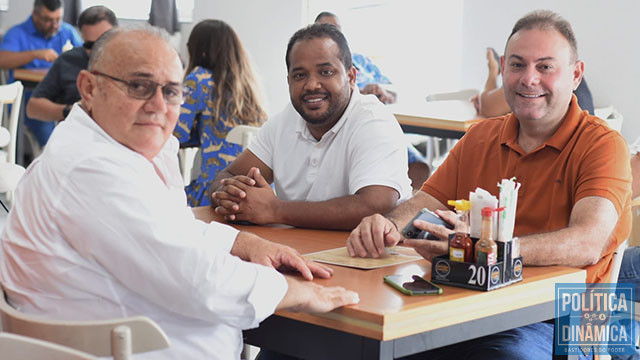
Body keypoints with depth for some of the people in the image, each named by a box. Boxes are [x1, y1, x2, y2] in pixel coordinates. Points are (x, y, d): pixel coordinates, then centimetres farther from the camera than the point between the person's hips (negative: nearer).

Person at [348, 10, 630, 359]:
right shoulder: (480, 137, 17)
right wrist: (387, 226, -15)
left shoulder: (602, 144, -4)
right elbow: (425, 202, 11)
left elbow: (588, 243, -20)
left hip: (553, 321, -5)